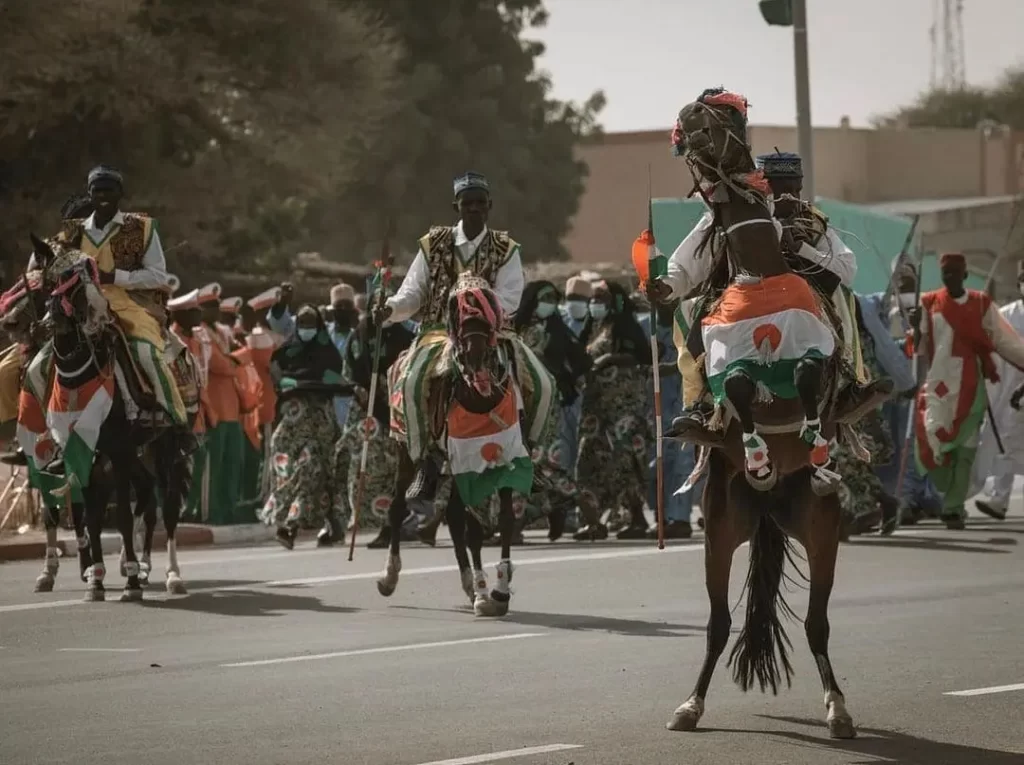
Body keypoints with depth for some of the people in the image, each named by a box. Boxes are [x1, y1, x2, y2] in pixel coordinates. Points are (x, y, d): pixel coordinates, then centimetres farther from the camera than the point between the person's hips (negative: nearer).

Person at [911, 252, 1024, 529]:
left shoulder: (982, 305, 7)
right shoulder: (928, 304, 6)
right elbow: (921, 349, 5)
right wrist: (916, 328, -13)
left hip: (971, 388, 0)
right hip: (938, 385, 0)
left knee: (965, 450, -1)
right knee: (932, 443, -10)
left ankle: (953, 507, 4)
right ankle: (952, 494, 13)